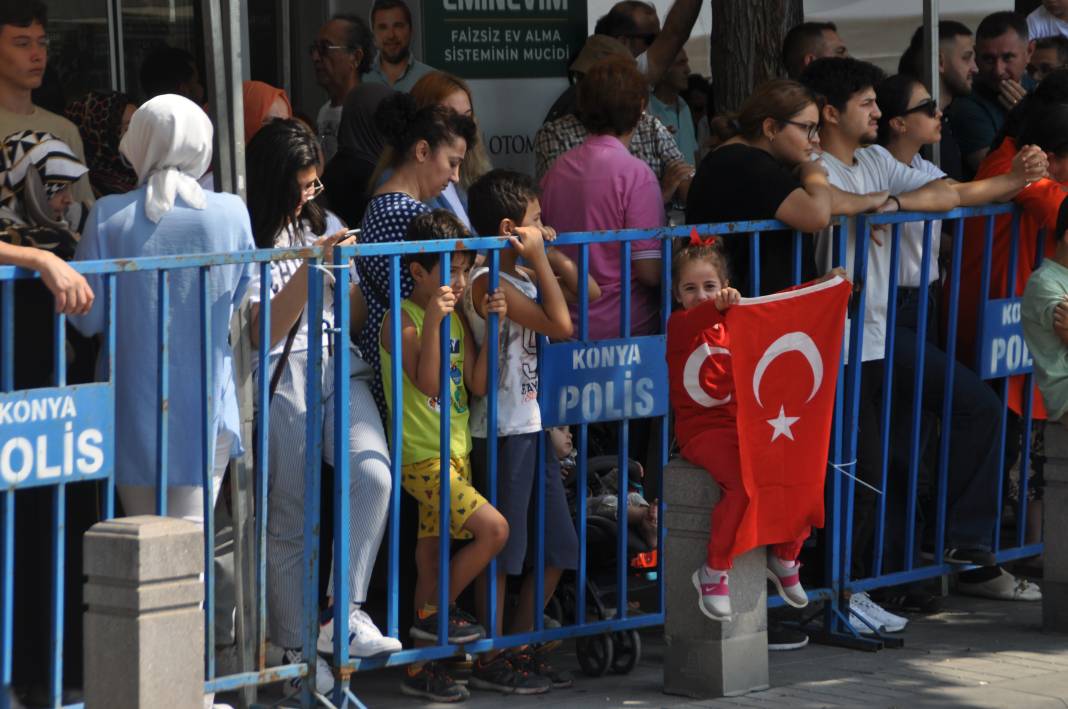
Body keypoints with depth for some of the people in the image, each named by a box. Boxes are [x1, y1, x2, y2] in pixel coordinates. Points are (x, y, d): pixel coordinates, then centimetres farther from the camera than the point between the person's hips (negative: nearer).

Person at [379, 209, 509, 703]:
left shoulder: (457, 315, 9)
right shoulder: (401, 321, -12)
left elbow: (477, 384, 4)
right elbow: (428, 384, -24)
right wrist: (433, 322, -30)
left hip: (455, 453, 7)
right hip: (422, 457, -7)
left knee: (433, 558, 10)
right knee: (493, 528, -19)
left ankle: (421, 667, 17)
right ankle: (435, 612, -2)